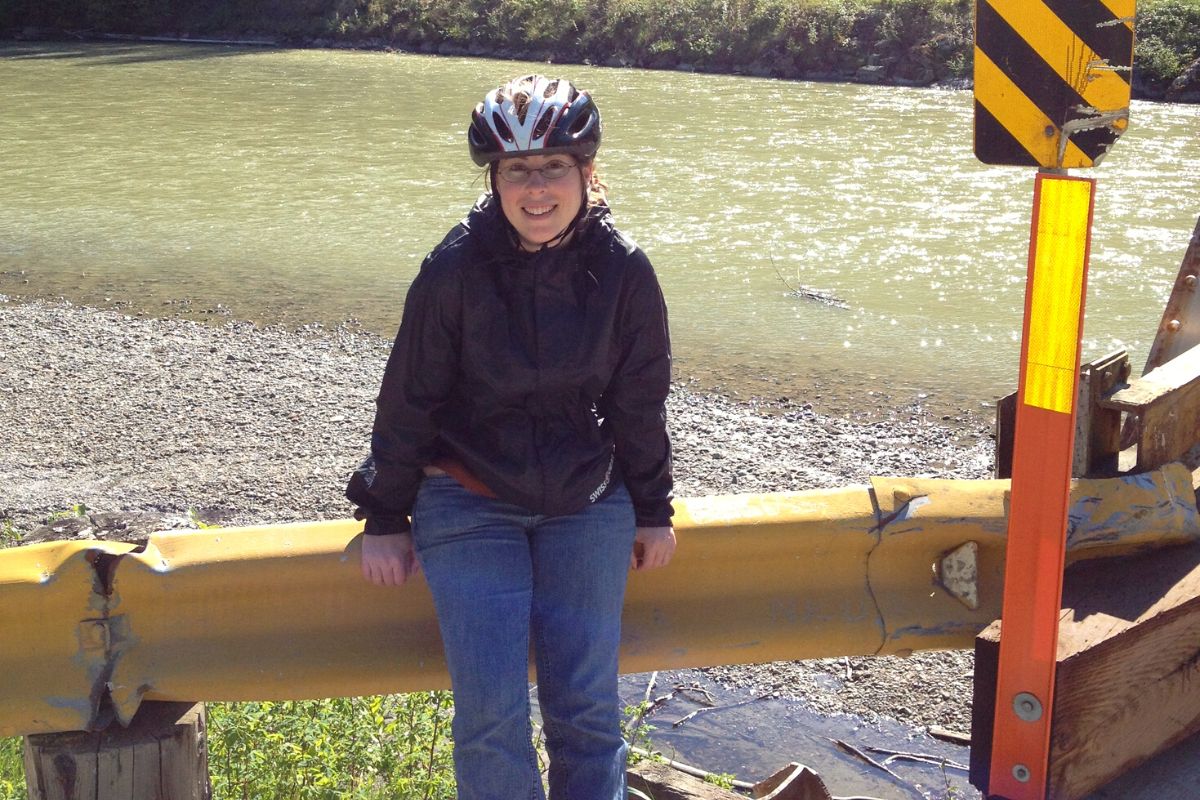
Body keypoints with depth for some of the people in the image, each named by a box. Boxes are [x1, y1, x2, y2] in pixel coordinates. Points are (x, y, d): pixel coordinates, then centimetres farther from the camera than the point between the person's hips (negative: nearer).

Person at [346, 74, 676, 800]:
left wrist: (652, 509, 10)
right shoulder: (456, 268, -13)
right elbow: (408, 400, -4)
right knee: (491, 714, -11)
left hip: (585, 501, 2)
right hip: (469, 503, -1)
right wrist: (385, 519, 0)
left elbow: (640, 400, 4)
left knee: (587, 706, -4)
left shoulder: (623, 270, -7)